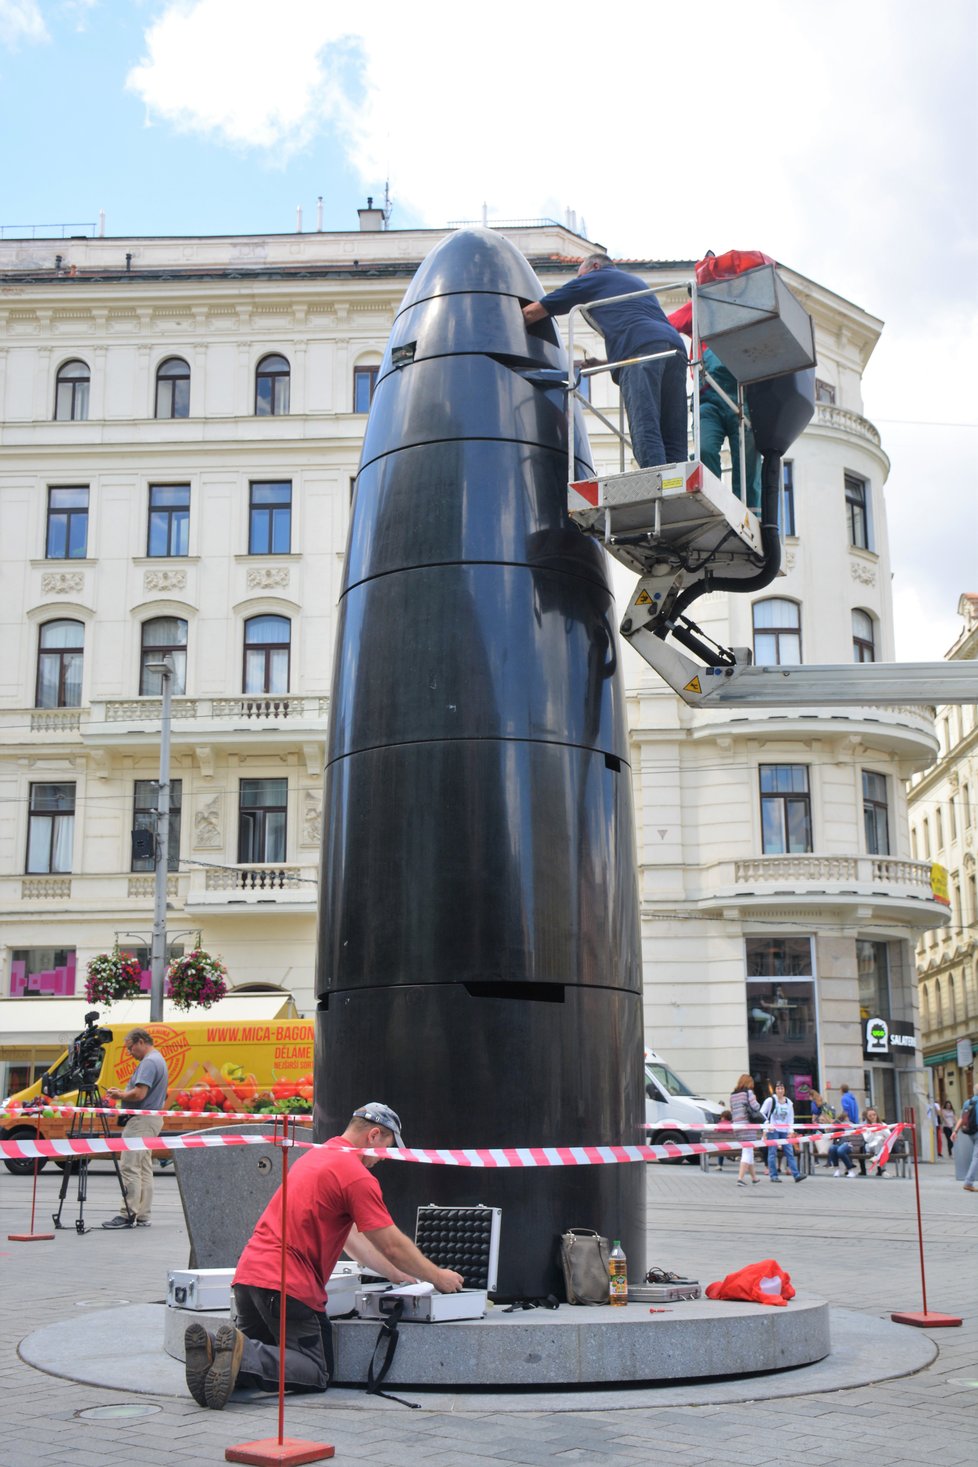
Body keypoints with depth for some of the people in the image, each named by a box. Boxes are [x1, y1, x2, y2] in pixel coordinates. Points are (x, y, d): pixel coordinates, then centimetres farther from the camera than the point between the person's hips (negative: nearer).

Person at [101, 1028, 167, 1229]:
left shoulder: (148, 1062, -16)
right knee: (144, 1169, 11)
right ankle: (142, 1216, 12)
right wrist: (122, 1092, 12)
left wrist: (120, 1095, -8)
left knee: (129, 1167, -10)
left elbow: (140, 1093, -25)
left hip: (141, 1120, -11)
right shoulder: (158, 1060, 17)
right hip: (152, 1119, 11)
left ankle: (127, 1214, -10)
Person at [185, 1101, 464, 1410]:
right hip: (289, 1284, -8)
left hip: (248, 1272, 8)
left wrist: (397, 1275, 33)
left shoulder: (316, 1155, 22)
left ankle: (212, 1351, -10)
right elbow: (392, 1246, -6)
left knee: (256, 1355, 22)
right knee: (316, 1373, 4)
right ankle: (242, 1354, -20)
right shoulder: (357, 1176, -9)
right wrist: (438, 1278, 10)